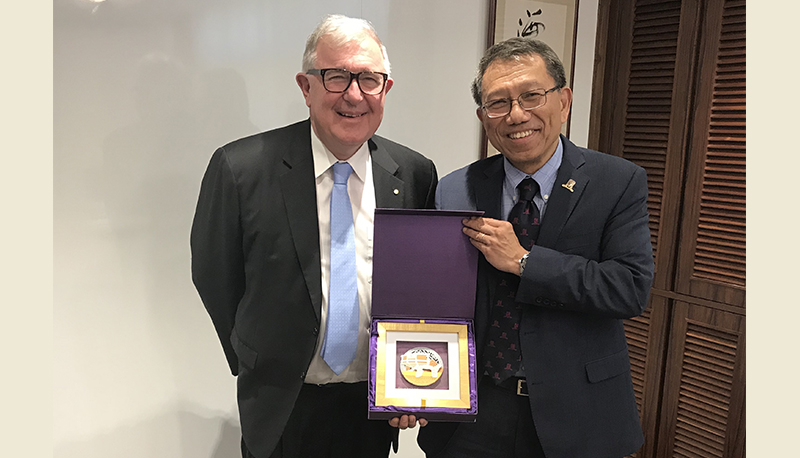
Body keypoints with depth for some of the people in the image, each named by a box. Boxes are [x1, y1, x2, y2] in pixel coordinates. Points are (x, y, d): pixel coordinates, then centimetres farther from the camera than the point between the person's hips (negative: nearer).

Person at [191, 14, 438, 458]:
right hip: (283, 409, -2)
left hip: (377, 407, 3)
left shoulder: (415, 173, -6)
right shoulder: (240, 168, -15)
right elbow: (214, 277, -5)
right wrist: (260, 364, 2)